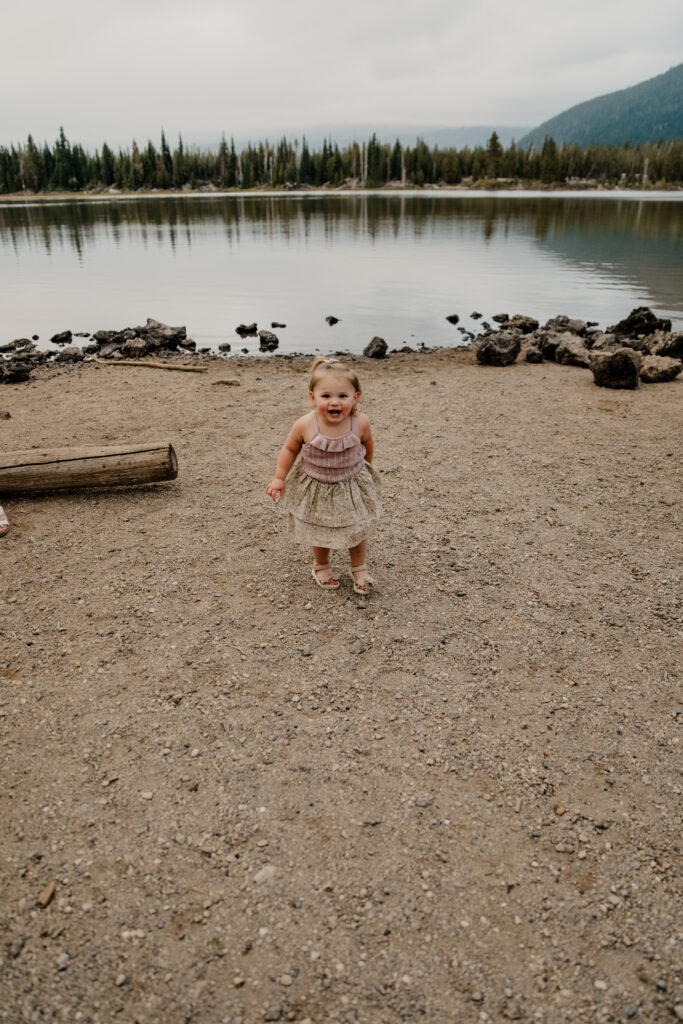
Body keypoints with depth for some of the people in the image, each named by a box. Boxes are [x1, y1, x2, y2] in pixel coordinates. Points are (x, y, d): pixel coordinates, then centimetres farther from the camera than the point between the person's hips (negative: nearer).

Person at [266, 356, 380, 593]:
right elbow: (290, 449, -8)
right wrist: (279, 478, -7)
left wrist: (365, 467, 15)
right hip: (315, 488, 0)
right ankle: (321, 566, 47)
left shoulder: (360, 423, -24)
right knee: (319, 531, 19)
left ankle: (359, 568, 41)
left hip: (352, 487, 1)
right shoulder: (305, 426, -27)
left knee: (358, 530, 15)